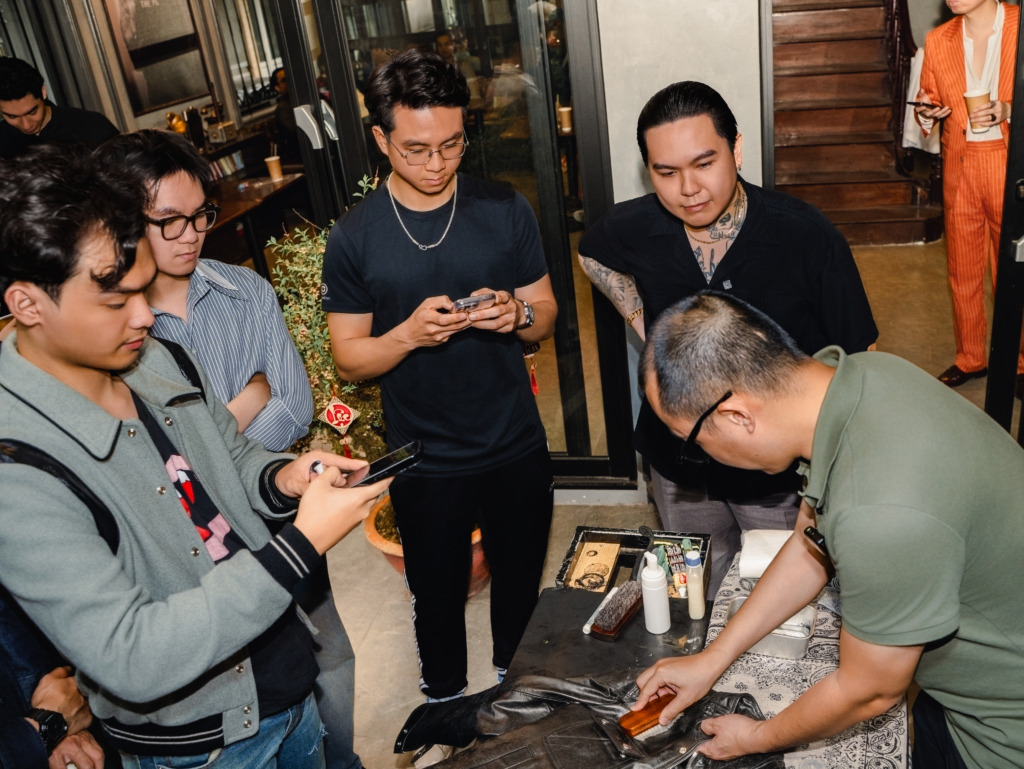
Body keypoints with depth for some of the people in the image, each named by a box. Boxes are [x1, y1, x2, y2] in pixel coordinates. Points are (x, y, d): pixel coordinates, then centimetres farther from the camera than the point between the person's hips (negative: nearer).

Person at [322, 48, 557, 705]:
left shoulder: (506, 212, -4)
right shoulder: (353, 238, -9)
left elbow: (546, 315, 3)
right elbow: (349, 358, -6)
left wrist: (517, 314, -21)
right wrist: (409, 334, -25)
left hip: (517, 448, 2)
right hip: (425, 460, -1)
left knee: (522, 584, 21)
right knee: (438, 598, 18)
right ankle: (447, 706, 46)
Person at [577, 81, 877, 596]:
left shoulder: (807, 236, -22)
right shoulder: (634, 230, -12)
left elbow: (856, 361, -14)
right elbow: (590, 253, 14)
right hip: (678, 466, 3)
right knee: (697, 601, 25)